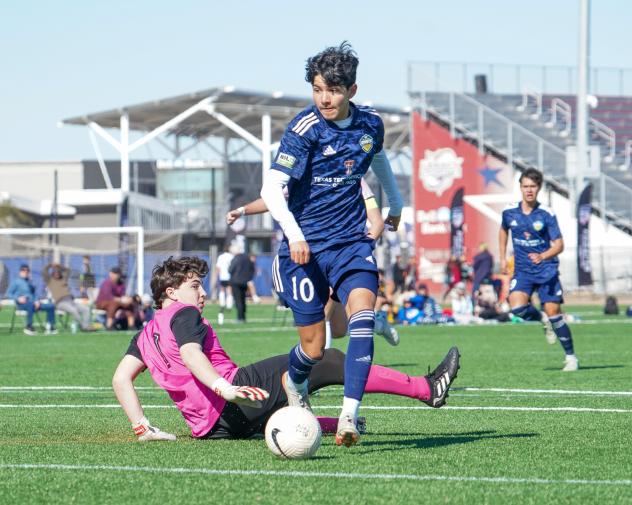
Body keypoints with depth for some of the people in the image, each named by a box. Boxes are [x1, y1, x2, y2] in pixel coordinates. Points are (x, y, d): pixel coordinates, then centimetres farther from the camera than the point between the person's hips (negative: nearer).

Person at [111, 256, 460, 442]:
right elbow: (190, 354, -19)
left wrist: (142, 428, 6)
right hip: (235, 402, -8)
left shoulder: (146, 334, 22)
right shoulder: (183, 314, -1)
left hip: (213, 426, 8)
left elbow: (121, 378, 13)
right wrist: (224, 389, -34)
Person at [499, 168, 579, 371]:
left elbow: (559, 245, -11)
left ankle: (571, 357, 7)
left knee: (553, 312, -9)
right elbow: (503, 230, 23)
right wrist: (503, 257, 19)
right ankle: (542, 319, 13)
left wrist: (542, 256, -29)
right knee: (517, 307, -22)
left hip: (546, 270, -2)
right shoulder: (509, 212, 0)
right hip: (522, 270, 2)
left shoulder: (546, 214, -9)